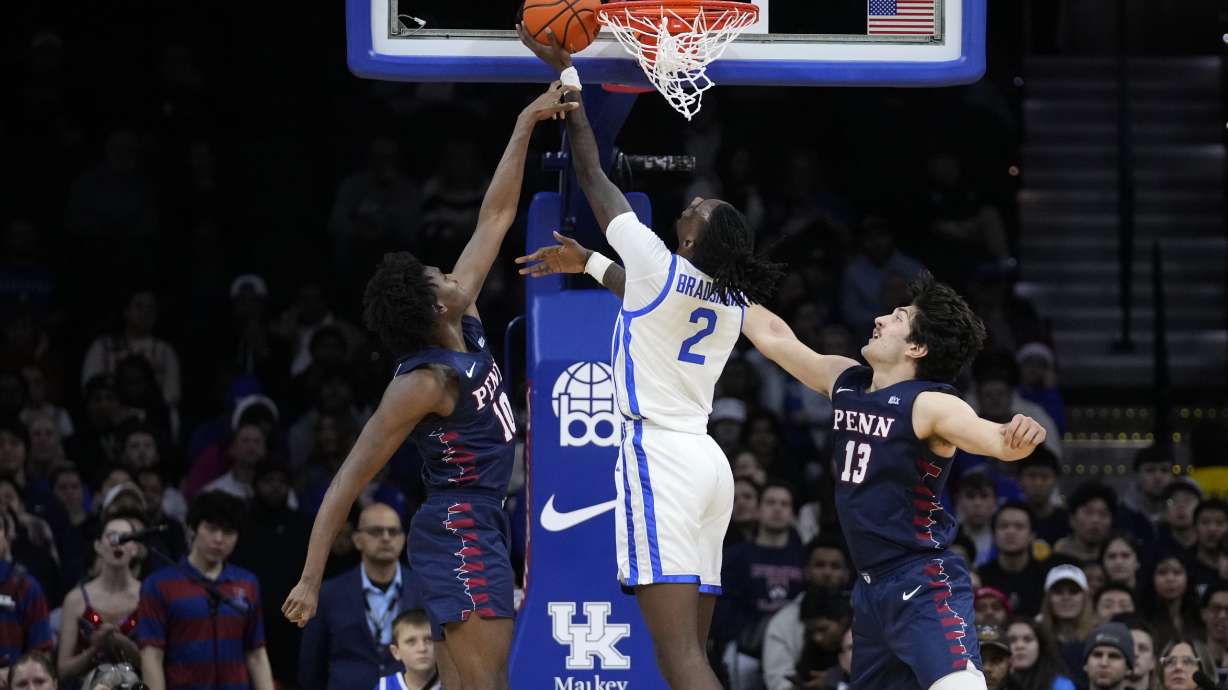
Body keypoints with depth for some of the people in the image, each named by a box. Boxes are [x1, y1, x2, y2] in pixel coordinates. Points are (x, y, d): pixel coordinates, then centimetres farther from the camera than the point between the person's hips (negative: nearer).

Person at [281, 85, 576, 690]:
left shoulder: (465, 322, 5)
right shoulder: (424, 383, -18)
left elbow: (494, 218, 12)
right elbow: (346, 483, -19)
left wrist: (527, 126, 10)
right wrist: (311, 580, -23)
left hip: (478, 524, 10)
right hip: (461, 527, -10)